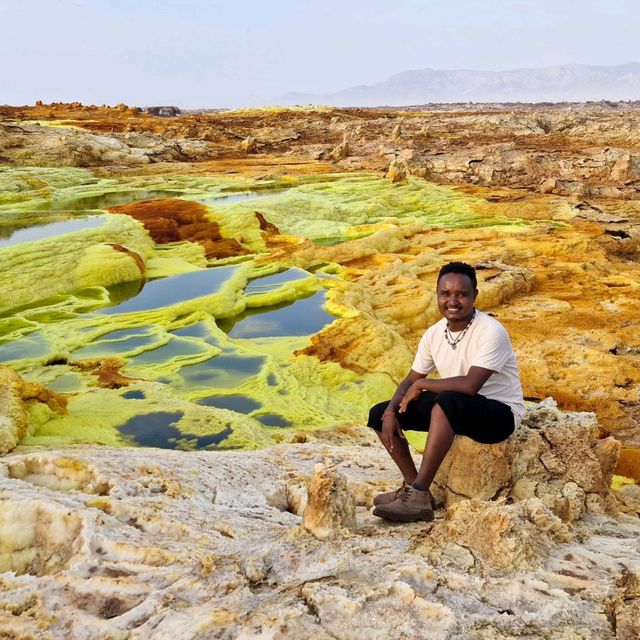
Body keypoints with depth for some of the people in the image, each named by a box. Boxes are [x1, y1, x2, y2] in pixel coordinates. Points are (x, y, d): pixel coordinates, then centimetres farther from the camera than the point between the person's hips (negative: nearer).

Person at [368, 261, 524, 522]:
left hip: (499, 414, -7)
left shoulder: (490, 331, -22)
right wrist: (391, 411, -14)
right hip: (455, 412, 8)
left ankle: (419, 497, -33)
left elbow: (470, 385, -33)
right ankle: (413, 486, 0)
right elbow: (410, 381, 6)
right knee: (379, 414, -2)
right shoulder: (434, 333, -1)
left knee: (447, 402, -39)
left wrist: (422, 385, -19)